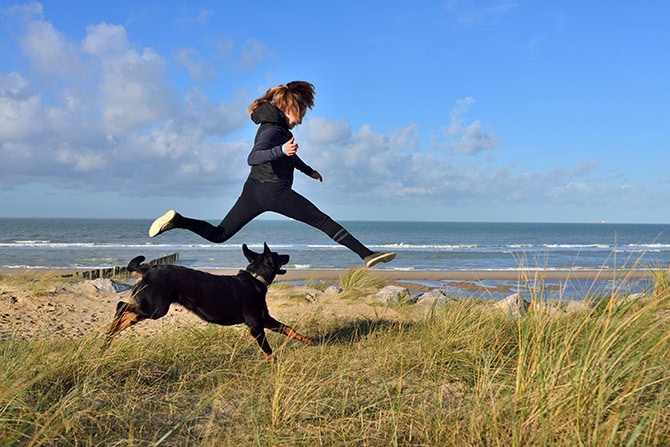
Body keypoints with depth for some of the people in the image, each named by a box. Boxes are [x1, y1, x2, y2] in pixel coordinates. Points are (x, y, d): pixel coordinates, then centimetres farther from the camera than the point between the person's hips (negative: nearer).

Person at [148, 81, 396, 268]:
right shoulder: (273, 129, -13)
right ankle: (367, 255, -8)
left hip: (254, 190, 9)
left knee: (218, 235, 9)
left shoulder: (279, 127, 17)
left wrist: (309, 171, 45)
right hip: (273, 191, -9)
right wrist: (282, 150, -42)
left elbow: (288, 155, 34)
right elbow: (252, 157, -28)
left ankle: (177, 220, -7)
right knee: (323, 221, -6)